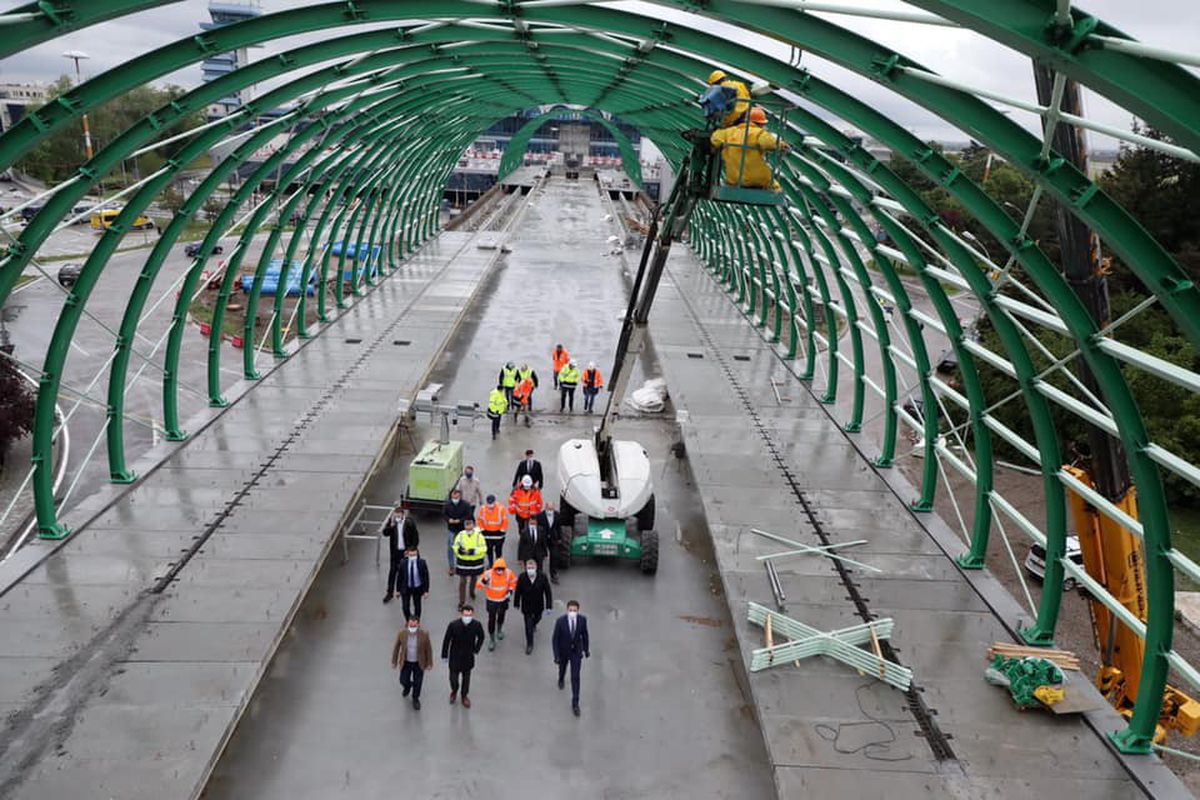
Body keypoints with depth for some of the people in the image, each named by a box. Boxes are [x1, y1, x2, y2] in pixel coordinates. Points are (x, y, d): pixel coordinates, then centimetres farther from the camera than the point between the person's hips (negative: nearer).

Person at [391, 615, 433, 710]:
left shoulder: (424, 634, -23)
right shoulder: (402, 632, -20)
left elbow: (428, 649, -10)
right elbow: (396, 647, -5)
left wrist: (429, 663, -2)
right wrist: (394, 661, 2)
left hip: (419, 663, -1)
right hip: (405, 662, 1)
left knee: (417, 683, 13)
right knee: (403, 681, 12)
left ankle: (415, 699, 41)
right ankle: (407, 686, 50)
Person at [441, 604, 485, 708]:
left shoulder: (476, 625, -22)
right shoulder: (453, 625, -27)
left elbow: (481, 637, 0)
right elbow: (446, 640, -11)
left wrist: (476, 649, 0)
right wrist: (444, 655, -3)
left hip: (468, 657, 1)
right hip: (455, 657, -1)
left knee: (466, 678, 19)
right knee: (453, 677, 14)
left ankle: (464, 696, 45)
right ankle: (454, 691, 47)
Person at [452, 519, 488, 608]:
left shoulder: (478, 535, -15)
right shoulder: (460, 535, -9)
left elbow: (483, 548, -16)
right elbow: (455, 546, -2)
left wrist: (474, 551, -30)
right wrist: (459, 550, -25)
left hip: (476, 561, 0)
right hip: (463, 561, 0)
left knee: (474, 578, 23)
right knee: (462, 581, 0)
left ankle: (472, 591, 52)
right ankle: (461, 600, 10)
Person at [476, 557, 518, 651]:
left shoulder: (508, 573, -18)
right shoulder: (488, 574, -26)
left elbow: (513, 581, 3)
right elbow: (478, 584, -20)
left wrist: (510, 590, -9)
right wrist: (484, 581, -41)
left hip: (503, 600, 3)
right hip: (491, 601, -3)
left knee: (501, 616, 24)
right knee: (491, 620, -1)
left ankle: (499, 630, 55)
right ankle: (491, 640, 16)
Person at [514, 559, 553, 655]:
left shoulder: (542, 577, -22)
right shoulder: (522, 577, -22)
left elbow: (547, 592, -14)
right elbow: (517, 592, -8)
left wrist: (549, 606, -14)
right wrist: (516, 604, 2)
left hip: (538, 606, 2)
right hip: (526, 606, -2)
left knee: (537, 618, 29)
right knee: (528, 626, 4)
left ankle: (533, 625, 66)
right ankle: (529, 644, 25)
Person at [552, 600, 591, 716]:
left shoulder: (582, 619, -21)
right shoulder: (560, 621, -28)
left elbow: (584, 634, -4)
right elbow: (555, 639, -18)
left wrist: (586, 649, 6)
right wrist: (556, 656, -18)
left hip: (576, 652, 0)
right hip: (563, 651, 0)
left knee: (575, 677, -2)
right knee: (562, 668, 29)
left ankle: (575, 703, 9)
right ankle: (561, 679, 65)